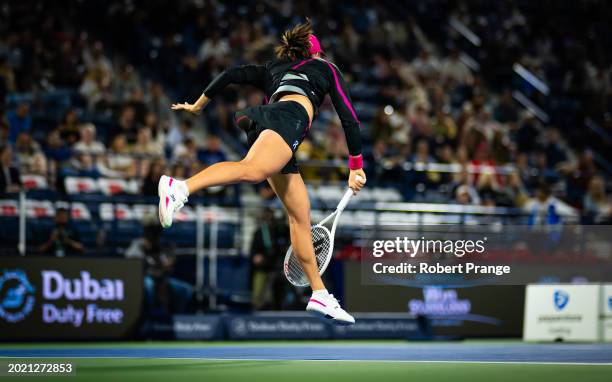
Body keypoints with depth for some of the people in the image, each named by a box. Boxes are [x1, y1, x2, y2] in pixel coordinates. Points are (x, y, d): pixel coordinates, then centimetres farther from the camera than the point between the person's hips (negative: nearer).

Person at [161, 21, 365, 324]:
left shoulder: (273, 69, 37)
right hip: (290, 117, -6)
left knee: (300, 217, 9)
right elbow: (349, 118, 21)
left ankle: (320, 295, 8)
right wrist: (356, 167, 26)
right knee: (252, 170, -35)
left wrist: (198, 105, 33)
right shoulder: (326, 68, 28)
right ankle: (179, 187, -60)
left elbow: (231, 75, 23)